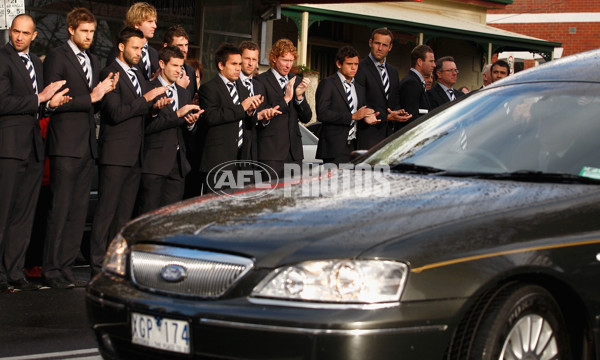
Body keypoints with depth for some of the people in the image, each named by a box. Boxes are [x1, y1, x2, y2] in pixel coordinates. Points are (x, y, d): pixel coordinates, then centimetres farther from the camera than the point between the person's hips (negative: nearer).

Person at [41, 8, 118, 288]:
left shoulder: (93, 61, 19)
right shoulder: (57, 57, -4)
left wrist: (104, 92, 1)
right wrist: (91, 97, -14)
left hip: (87, 144, 8)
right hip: (66, 144, -7)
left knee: (79, 210, 7)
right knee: (60, 208, -7)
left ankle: (66, 267, 12)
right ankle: (51, 270, -2)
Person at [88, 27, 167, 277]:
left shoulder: (138, 75, 19)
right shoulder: (110, 74, -8)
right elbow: (116, 112, -18)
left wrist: (154, 106, 3)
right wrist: (146, 99, -14)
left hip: (135, 154, 8)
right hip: (115, 154, -8)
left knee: (125, 212, 9)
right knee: (107, 210, -7)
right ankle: (98, 266, -4)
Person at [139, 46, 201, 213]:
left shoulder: (184, 93, 20)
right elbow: (147, 126, -15)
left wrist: (190, 123, -4)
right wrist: (177, 114, -17)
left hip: (178, 162, 6)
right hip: (155, 162, -6)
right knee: (150, 214, -6)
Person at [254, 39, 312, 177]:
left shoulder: (297, 81, 16)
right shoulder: (261, 80, -2)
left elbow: (306, 118, 12)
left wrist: (299, 96, -5)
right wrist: (285, 99, -15)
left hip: (294, 150, 5)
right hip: (271, 150, -5)